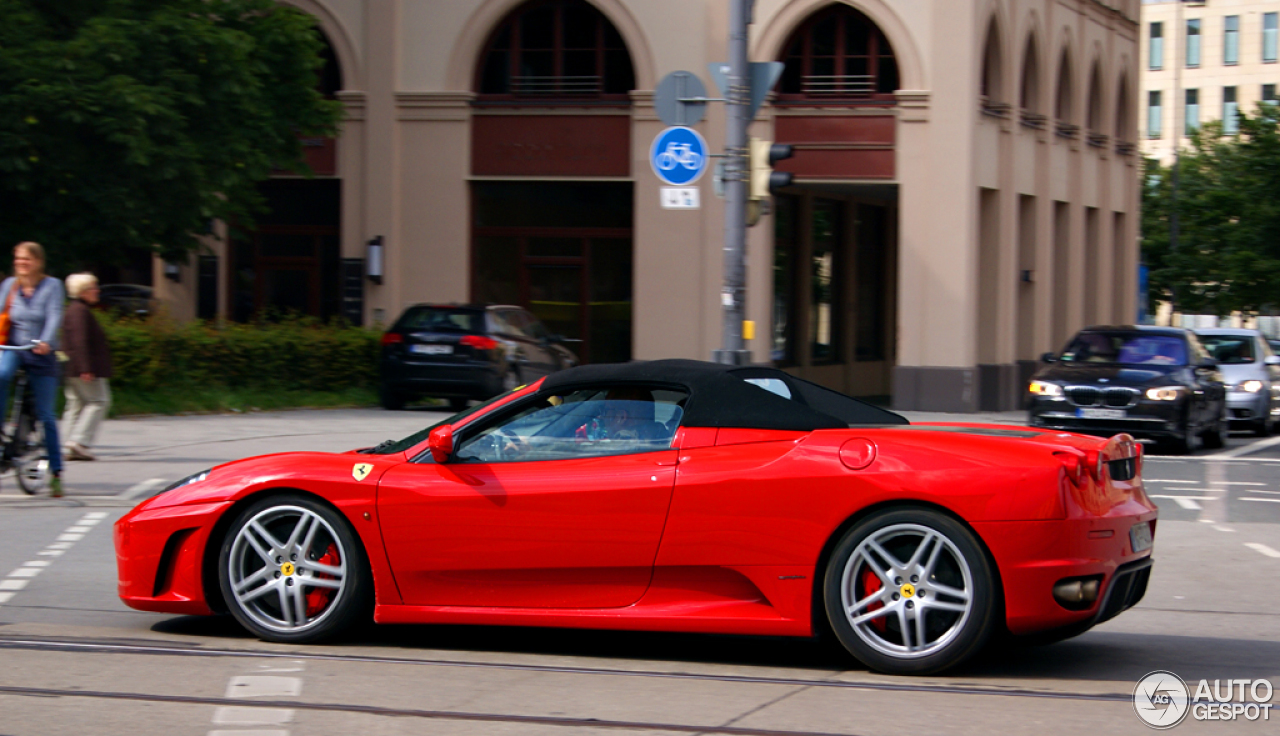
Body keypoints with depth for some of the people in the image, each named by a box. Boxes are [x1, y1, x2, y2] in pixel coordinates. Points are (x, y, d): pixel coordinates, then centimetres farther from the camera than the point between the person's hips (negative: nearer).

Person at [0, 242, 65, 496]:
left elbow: (54, 316, -14)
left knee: (46, 415, 0)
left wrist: (46, 342, -32)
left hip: (41, 354, -2)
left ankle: (56, 473, 9)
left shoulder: (51, 286, -2)